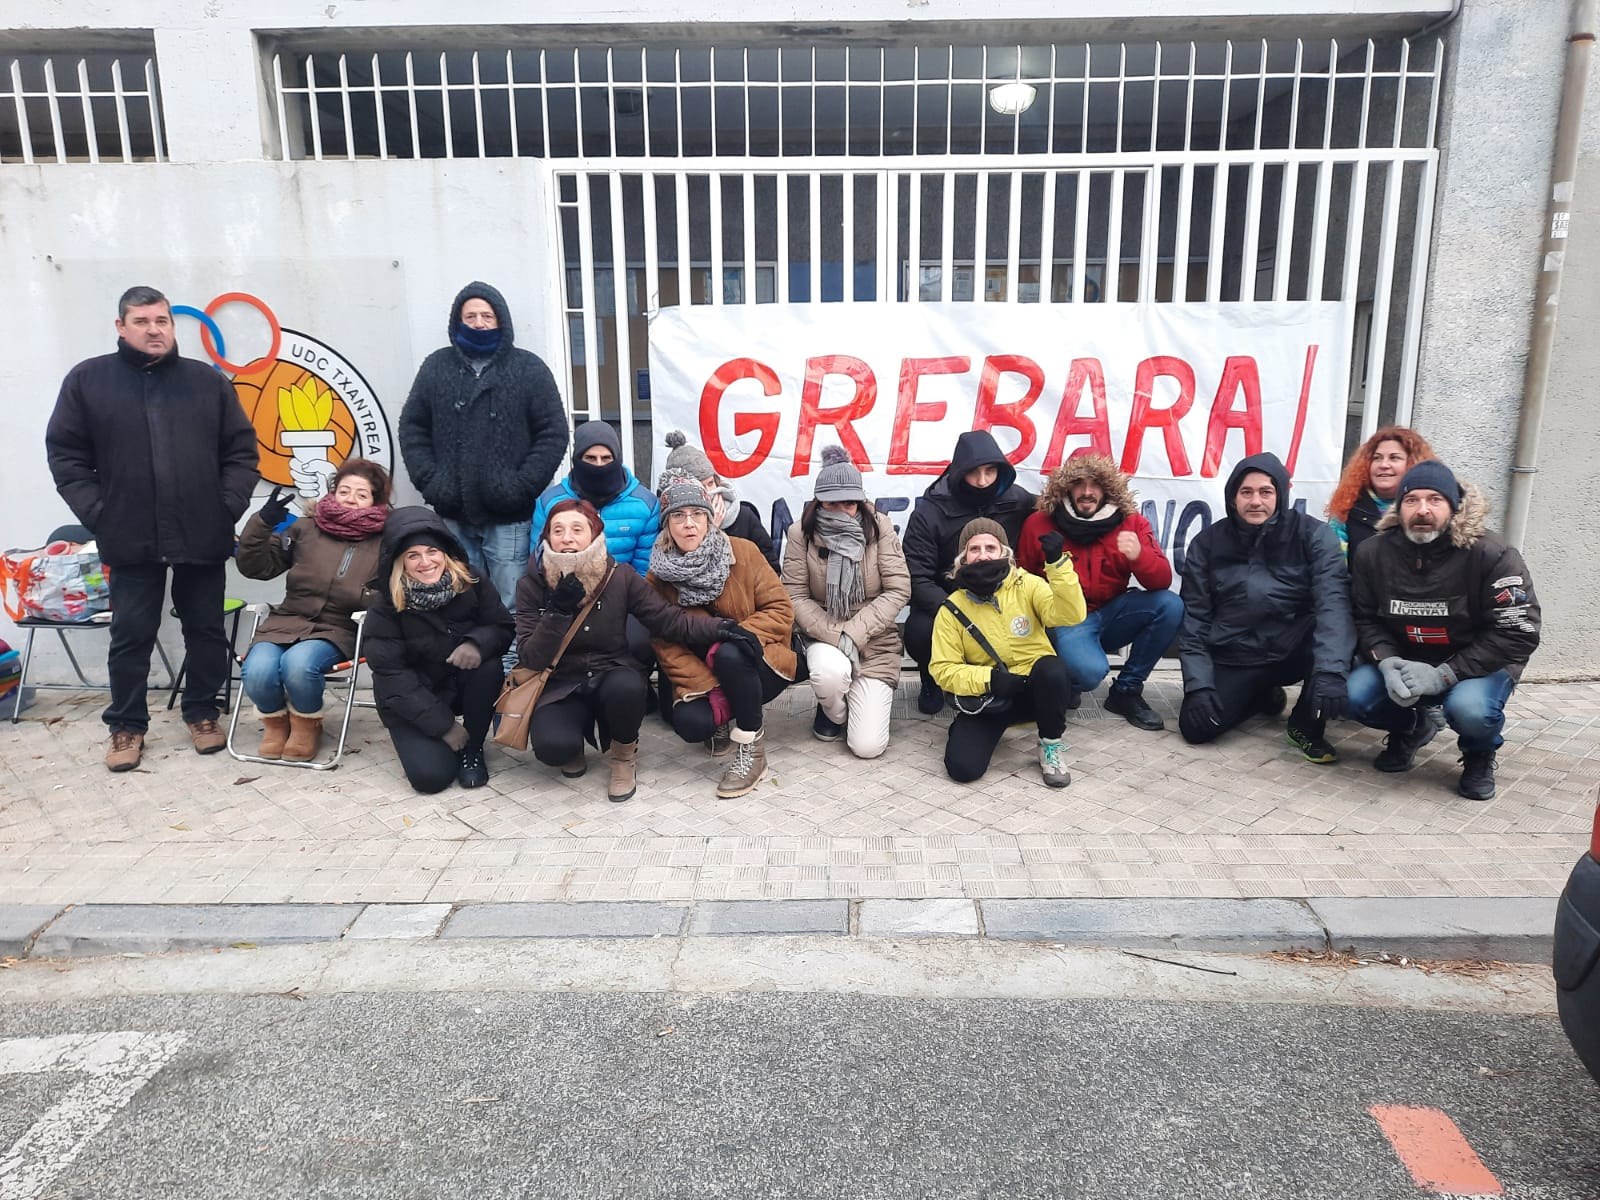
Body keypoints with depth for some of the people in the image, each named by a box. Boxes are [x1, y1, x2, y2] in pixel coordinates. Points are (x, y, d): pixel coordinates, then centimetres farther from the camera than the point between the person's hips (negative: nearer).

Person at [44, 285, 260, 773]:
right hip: (131, 540, -1)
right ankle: (127, 726, 21)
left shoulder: (208, 381, 6)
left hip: (202, 537, 1)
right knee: (131, 637, 7)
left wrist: (229, 505, -4)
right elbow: (65, 454, 4)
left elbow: (241, 448, 7)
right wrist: (97, 513, -5)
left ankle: (202, 713, 25)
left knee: (206, 631, 9)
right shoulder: (88, 380, 3)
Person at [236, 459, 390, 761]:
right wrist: (263, 523, -5)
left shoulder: (384, 543, 5)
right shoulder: (306, 529, 9)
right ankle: (276, 723, 6)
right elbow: (255, 567, 9)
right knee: (258, 671, -28)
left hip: (339, 630, -2)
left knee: (298, 664, -34)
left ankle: (307, 726, -3)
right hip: (288, 621, 2)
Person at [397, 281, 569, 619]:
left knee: (511, 608, -1)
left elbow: (553, 433, -3)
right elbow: (412, 427, 12)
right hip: (453, 516, 3)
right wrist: (429, 481, -1)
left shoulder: (529, 368, 1)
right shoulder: (436, 366, 10)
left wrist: (522, 487, -11)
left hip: (509, 518, -3)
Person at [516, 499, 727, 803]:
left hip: (613, 678, 0)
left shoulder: (620, 577, -7)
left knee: (626, 686, -37)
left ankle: (624, 754, -3)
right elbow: (531, 659, -11)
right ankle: (573, 749, 10)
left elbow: (670, 620, -8)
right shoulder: (532, 586, -7)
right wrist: (558, 612, -25)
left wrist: (720, 629, -23)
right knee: (552, 745, -32)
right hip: (561, 687, 0)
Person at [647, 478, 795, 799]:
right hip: (701, 676, 2)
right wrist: (708, 690, -21)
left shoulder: (743, 552, -10)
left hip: (755, 666, -2)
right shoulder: (658, 576, -5)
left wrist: (743, 634, -28)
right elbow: (667, 645, -9)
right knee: (689, 722, -29)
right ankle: (723, 722, 10)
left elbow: (780, 608, -9)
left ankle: (750, 747, -16)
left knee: (730, 654, -36)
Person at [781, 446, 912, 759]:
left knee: (867, 746, -12)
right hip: (824, 637, 0)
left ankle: (874, 697, 25)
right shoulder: (803, 534, -6)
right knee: (830, 671, -38)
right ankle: (831, 712, 1)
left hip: (874, 642, 0)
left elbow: (898, 590, -10)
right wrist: (835, 636, -22)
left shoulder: (878, 527, -6)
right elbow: (796, 595, -10)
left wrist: (854, 633, -19)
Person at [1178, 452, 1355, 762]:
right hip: (1233, 659, 2)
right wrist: (1198, 683, -13)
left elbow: (1334, 601, -22)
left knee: (1340, 630, -32)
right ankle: (1262, 695, 18)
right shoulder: (1207, 542, -3)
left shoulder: (1313, 534, -9)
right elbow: (1194, 617, -3)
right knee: (1196, 728, -18)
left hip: (1294, 651, -2)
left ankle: (1307, 725, -6)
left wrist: (1330, 670, -37)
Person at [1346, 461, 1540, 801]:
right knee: (1356, 696, -23)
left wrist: (1443, 675, -27)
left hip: (1478, 664, -3)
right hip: (1403, 660, 3)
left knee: (1469, 709, -35)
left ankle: (1479, 756, 5)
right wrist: (1387, 662, -25)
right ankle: (1410, 728, 13)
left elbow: (1518, 633, -20)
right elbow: (1365, 618, -3)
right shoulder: (1374, 553, -9)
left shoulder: (1491, 555, -19)